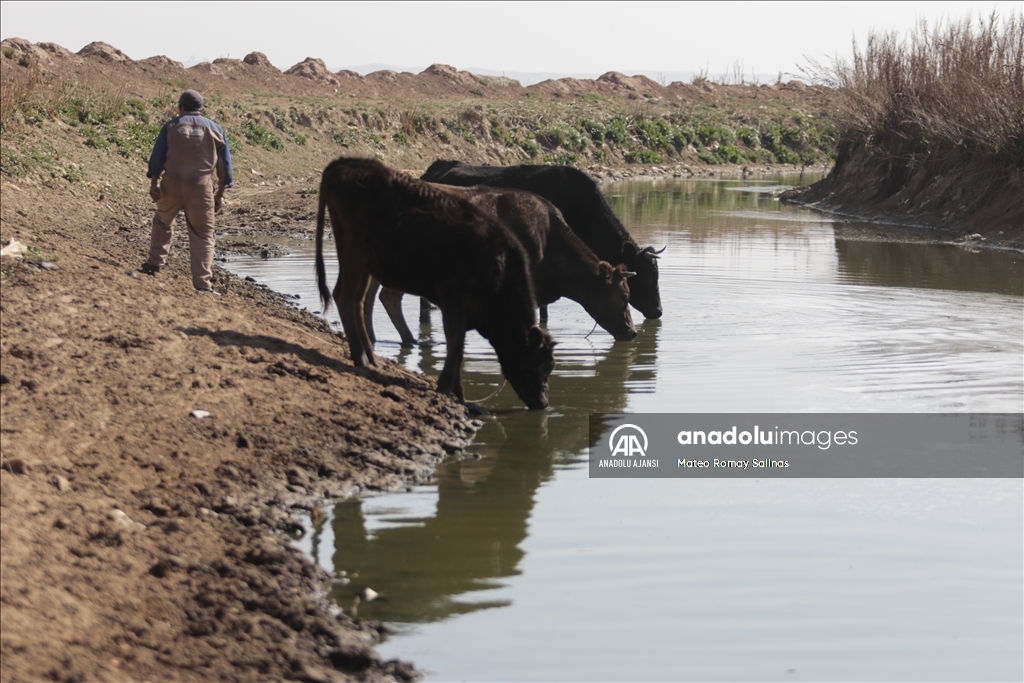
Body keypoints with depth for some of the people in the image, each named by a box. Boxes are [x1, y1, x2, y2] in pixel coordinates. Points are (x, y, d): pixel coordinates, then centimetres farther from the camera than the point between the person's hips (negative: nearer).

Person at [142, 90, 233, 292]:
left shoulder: (171, 126, 10)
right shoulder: (215, 130, 13)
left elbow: (157, 156, 2)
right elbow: (225, 165, 11)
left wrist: (153, 184, 2)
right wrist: (220, 194, 15)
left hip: (172, 184, 0)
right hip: (201, 187, 0)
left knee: (162, 222, 25)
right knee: (202, 235, 2)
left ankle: (154, 263, 27)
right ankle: (202, 282, -7)